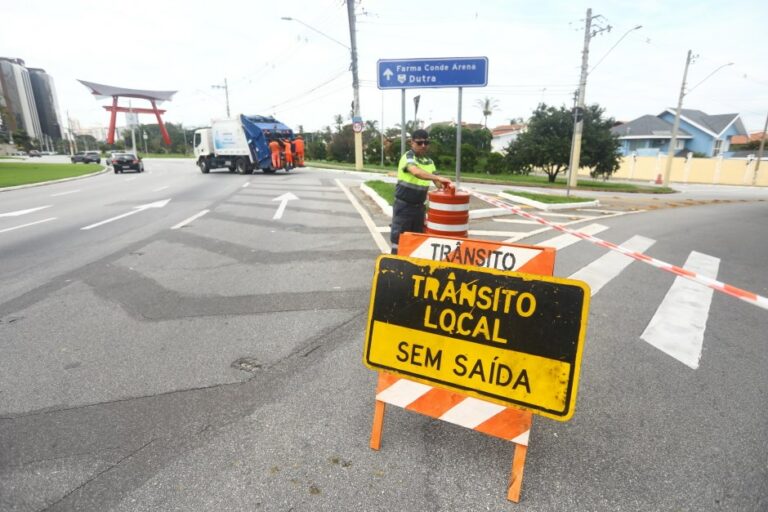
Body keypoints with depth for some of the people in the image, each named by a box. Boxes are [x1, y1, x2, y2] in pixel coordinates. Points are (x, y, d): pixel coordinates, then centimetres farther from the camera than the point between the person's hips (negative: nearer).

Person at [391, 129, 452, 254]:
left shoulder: (429, 161, 8)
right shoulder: (407, 157, -14)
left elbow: (436, 181, 9)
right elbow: (416, 172, -35)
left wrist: (445, 188, -13)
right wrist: (438, 177, -46)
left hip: (419, 206, 6)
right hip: (404, 205, -6)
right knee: (399, 238, -1)